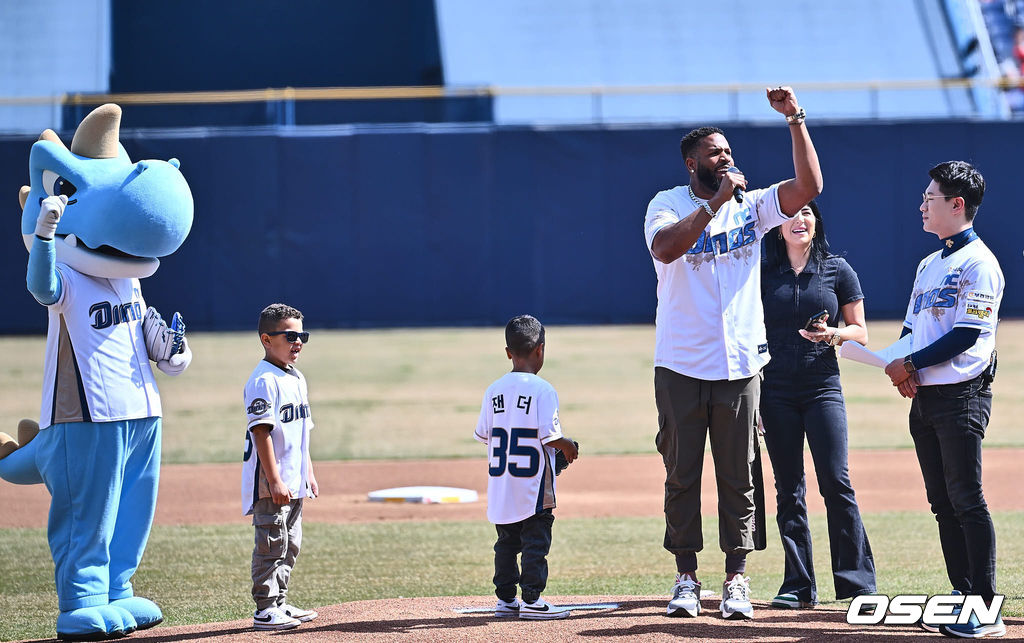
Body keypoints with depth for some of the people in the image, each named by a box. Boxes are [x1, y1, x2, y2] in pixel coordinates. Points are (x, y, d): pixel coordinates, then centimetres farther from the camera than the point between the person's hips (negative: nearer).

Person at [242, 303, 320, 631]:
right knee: (272, 543, -7)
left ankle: (279, 603, 23)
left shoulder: (297, 379, 14)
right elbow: (262, 432, -20)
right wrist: (274, 480, -24)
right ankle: (265, 609, -4)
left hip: (293, 482, 9)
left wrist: (308, 474, 20)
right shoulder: (264, 381, -15)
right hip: (270, 483, -9)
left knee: (290, 544, 15)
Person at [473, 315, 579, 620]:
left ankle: (505, 600, 17)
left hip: (500, 489, 6)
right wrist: (567, 446, 3)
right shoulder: (542, 390, -12)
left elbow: (483, 434, 8)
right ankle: (531, 600, -2)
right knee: (535, 541, -1)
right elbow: (549, 435, -17)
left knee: (506, 543, 14)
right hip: (533, 491, -6)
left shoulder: (494, 390, 5)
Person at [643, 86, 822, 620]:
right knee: (681, 475, 3)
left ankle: (736, 579, 9)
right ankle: (686, 578, 12)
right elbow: (665, 247, -22)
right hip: (680, 368, -2)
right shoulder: (668, 205, 0)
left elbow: (809, 185, -4)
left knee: (737, 477, 4)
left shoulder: (751, 206, 9)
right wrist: (715, 201, -23)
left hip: (738, 365, 2)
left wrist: (794, 120, -11)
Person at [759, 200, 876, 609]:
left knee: (835, 482, -10)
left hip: (823, 388, -1)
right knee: (788, 490, 3)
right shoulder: (762, 274, 8)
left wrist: (832, 335, -14)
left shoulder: (837, 271, 6)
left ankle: (856, 581, -5)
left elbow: (861, 333, 8)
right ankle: (798, 586, 6)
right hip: (776, 391, 1)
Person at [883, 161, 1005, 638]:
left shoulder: (978, 263, -9)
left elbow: (966, 335, -16)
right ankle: (963, 598, 14)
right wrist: (902, 369, 1)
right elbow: (910, 327, 21)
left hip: (961, 396, -9)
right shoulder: (929, 264, 19)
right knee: (943, 503, 9)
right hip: (924, 397, 9)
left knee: (966, 500, -10)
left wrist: (911, 364, -13)